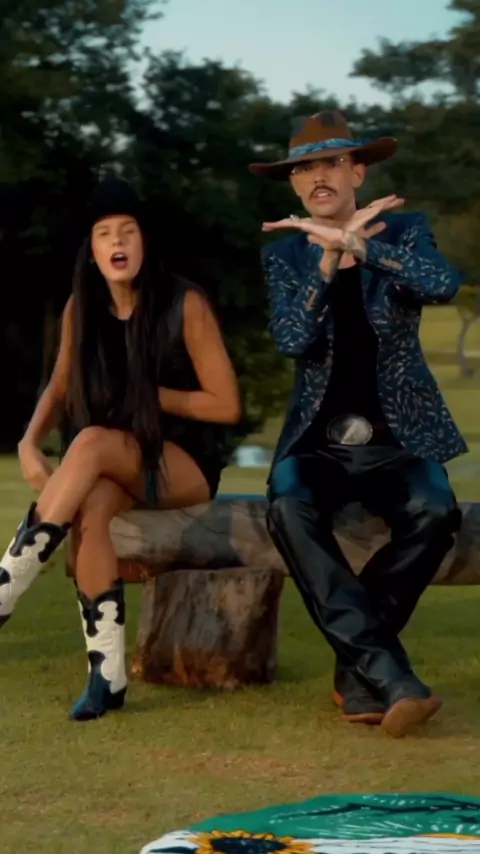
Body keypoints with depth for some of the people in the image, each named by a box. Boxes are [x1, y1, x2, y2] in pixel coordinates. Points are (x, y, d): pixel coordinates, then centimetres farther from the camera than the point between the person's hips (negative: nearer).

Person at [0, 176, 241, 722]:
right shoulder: (81, 309, 0)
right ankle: (106, 675, -29)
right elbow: (61, 388, 11)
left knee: (91, 443, -34)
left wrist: (150, 394, -12)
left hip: (186, 463, -3)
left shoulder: (184, 306, -13)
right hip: (115, 463, 4)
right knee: (89, 511, -34)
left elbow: (227, 406, -10)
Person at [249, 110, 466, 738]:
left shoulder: (403, 232, 4)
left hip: (398, 439, -1)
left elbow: (445, 285, -19)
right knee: (290, 507, -34)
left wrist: (354, 243, -26)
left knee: (434, 511, -34)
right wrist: (330, 257, -19)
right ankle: (385, 671, -37)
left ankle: (357, 668, -19)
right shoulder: (284, 254, 8)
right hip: (319, 441, 1)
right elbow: (291, 342, -9)